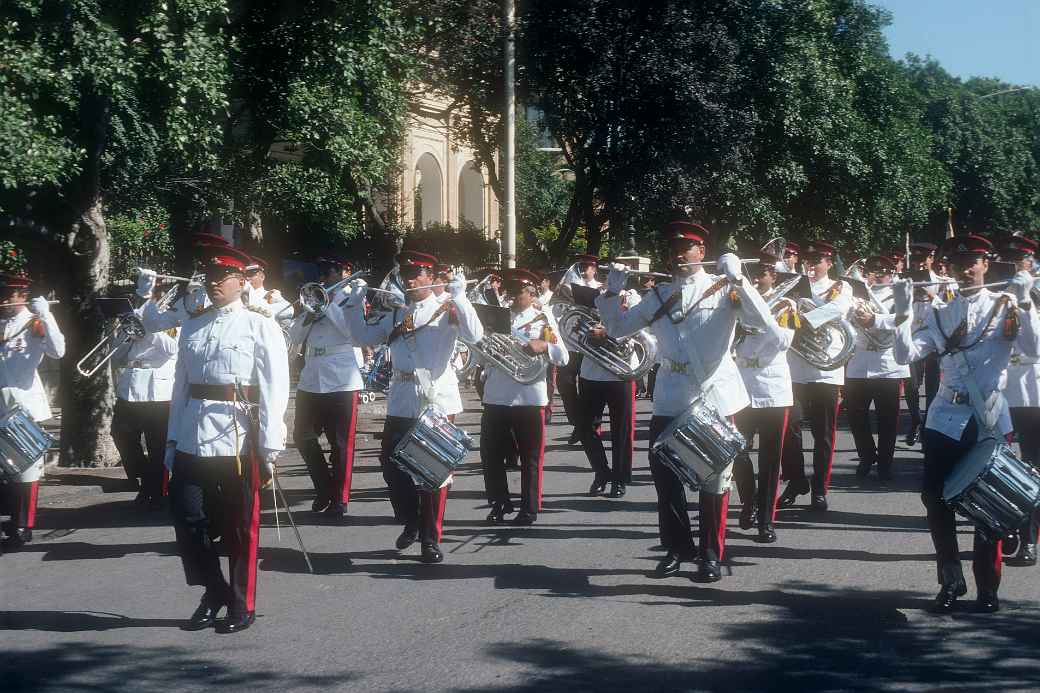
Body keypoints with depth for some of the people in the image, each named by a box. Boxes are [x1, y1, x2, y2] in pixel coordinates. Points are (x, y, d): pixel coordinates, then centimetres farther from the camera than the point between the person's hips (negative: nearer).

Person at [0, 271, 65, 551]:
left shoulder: (35, 323, -3)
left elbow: (58, 351, -19)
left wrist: (45, 316, -24)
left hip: (24, 405, -6)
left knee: (26, 466, -2)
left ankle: (23, 528, 2)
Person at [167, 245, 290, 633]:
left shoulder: (259, 327, -1)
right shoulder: (192, 328, 13)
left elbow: (274, 392, -5)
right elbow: (181, 386, 14)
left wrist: (269, 449, -11)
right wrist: (172, 441, 10)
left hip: (236, 439, -4)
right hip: (192, 438, 4)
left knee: (238, 527, 4)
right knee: (187, 518, 3)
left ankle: (242, 606, 17)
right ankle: (214, 593, 22)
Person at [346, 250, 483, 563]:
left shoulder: (447, 310, -1)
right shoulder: (394, 314, 13)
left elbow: (474, 336, -17)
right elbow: (361, 336, 17)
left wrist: (459, 297, -21)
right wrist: (355, 304, 6)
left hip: (438, 402, -4)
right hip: (401, 404, 4)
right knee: (393, 467, 6)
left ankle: (430, 539, 14)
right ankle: (410, 523, 28)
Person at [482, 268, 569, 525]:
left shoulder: (543, 318, 4)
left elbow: (562, 357, -2)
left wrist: (543, 346, -20)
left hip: (529, 397, -3)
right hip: (496, 397, 3)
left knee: (530, 458, 4)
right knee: (490, 455, 5)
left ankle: (529, 509, 12)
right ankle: (500, 504, 19)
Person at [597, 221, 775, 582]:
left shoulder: (722, 289, -1)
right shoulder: (658, 295, 10)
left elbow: (762, 321, -14)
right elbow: (617, 328, 14)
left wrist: (737, 278, -21)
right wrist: (613, 291, 0)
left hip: (714, 397, -3)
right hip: (669, 400, 4)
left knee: (714, 479, 5)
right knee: (665, 476, 7)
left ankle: (711, 554, 15)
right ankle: (677, 548, 21)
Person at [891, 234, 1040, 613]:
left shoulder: (1006, 307, 3)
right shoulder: (941, 315, 10)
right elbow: (906, 354, -1)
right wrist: (903, 312, -12)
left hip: (990, 419, -2)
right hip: (946, 420, 2)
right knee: (936, 500, -1)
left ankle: (987, 587, 15)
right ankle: (951, 581, 13)